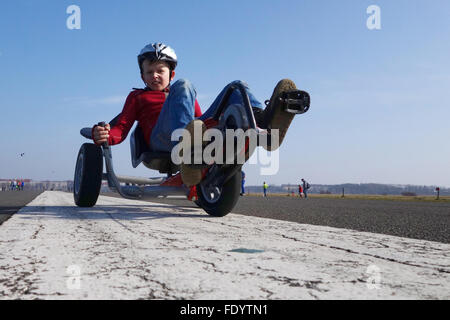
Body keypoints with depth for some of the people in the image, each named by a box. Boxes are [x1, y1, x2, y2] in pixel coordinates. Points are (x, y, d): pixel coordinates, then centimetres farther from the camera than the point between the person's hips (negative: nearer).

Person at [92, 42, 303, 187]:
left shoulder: (187, 96, 39)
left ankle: (265, 125, -40)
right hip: (161, 138, -3)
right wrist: (103, 135, -8)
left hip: (201, 131, 4)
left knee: (237, 86, -4)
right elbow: (121, 128, 15)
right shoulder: (137, 97, 30)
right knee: (183, 86, -28)